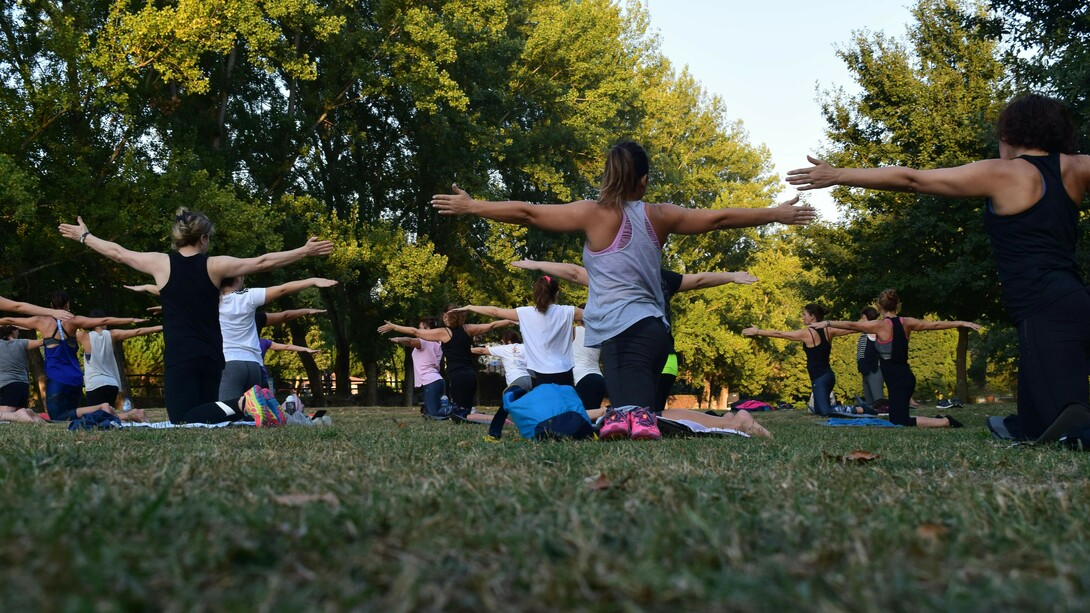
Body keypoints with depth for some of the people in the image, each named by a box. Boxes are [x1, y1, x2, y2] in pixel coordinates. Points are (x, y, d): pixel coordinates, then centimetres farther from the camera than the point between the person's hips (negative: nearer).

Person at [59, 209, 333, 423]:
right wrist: (305, 251, 10)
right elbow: (263, 262, 2)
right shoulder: (215, 265, 0)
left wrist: (84, 236, 28)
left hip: (179, 357, -3)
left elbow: (117, 252, 12)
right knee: (204, 414, 15)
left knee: (185, 423, -9)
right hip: (211, 356, 3)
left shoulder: (161, 263, -1)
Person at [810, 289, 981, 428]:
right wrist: (962, 323, 21)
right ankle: (939, 419, 12)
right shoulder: (906, 322, 7)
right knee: (898, 419, 20)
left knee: (900, 423, -6)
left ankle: (945, 422, -10)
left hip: (897, 380, -8)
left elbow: (851, 325, -11)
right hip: (905, 377, 8)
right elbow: (936, 325, 12)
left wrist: (827, 323, -5)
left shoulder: (881, 325, -11)